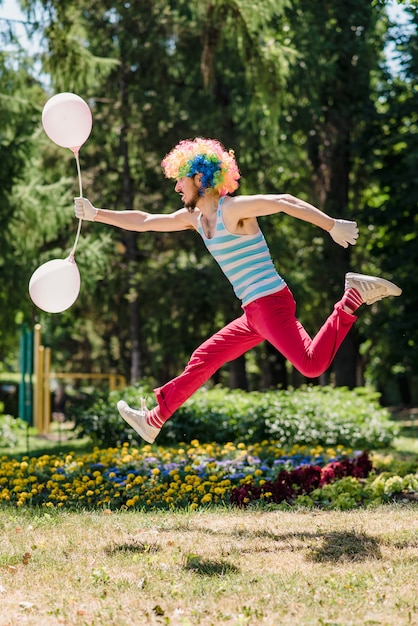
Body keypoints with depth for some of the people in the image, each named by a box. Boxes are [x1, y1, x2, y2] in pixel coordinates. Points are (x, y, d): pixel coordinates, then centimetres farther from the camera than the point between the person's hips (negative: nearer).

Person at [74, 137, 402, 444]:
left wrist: (332, 225, -29)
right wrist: (96, 214, 22)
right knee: (203, 359, 16)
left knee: (312, 365, -27)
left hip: (270, 303, -9)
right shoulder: (194, 217, 16)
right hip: (256, 312, 9)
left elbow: (284, 201, -21)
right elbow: (144, 221, 23)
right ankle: (154, 420, 26)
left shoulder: (231, 209, -11)